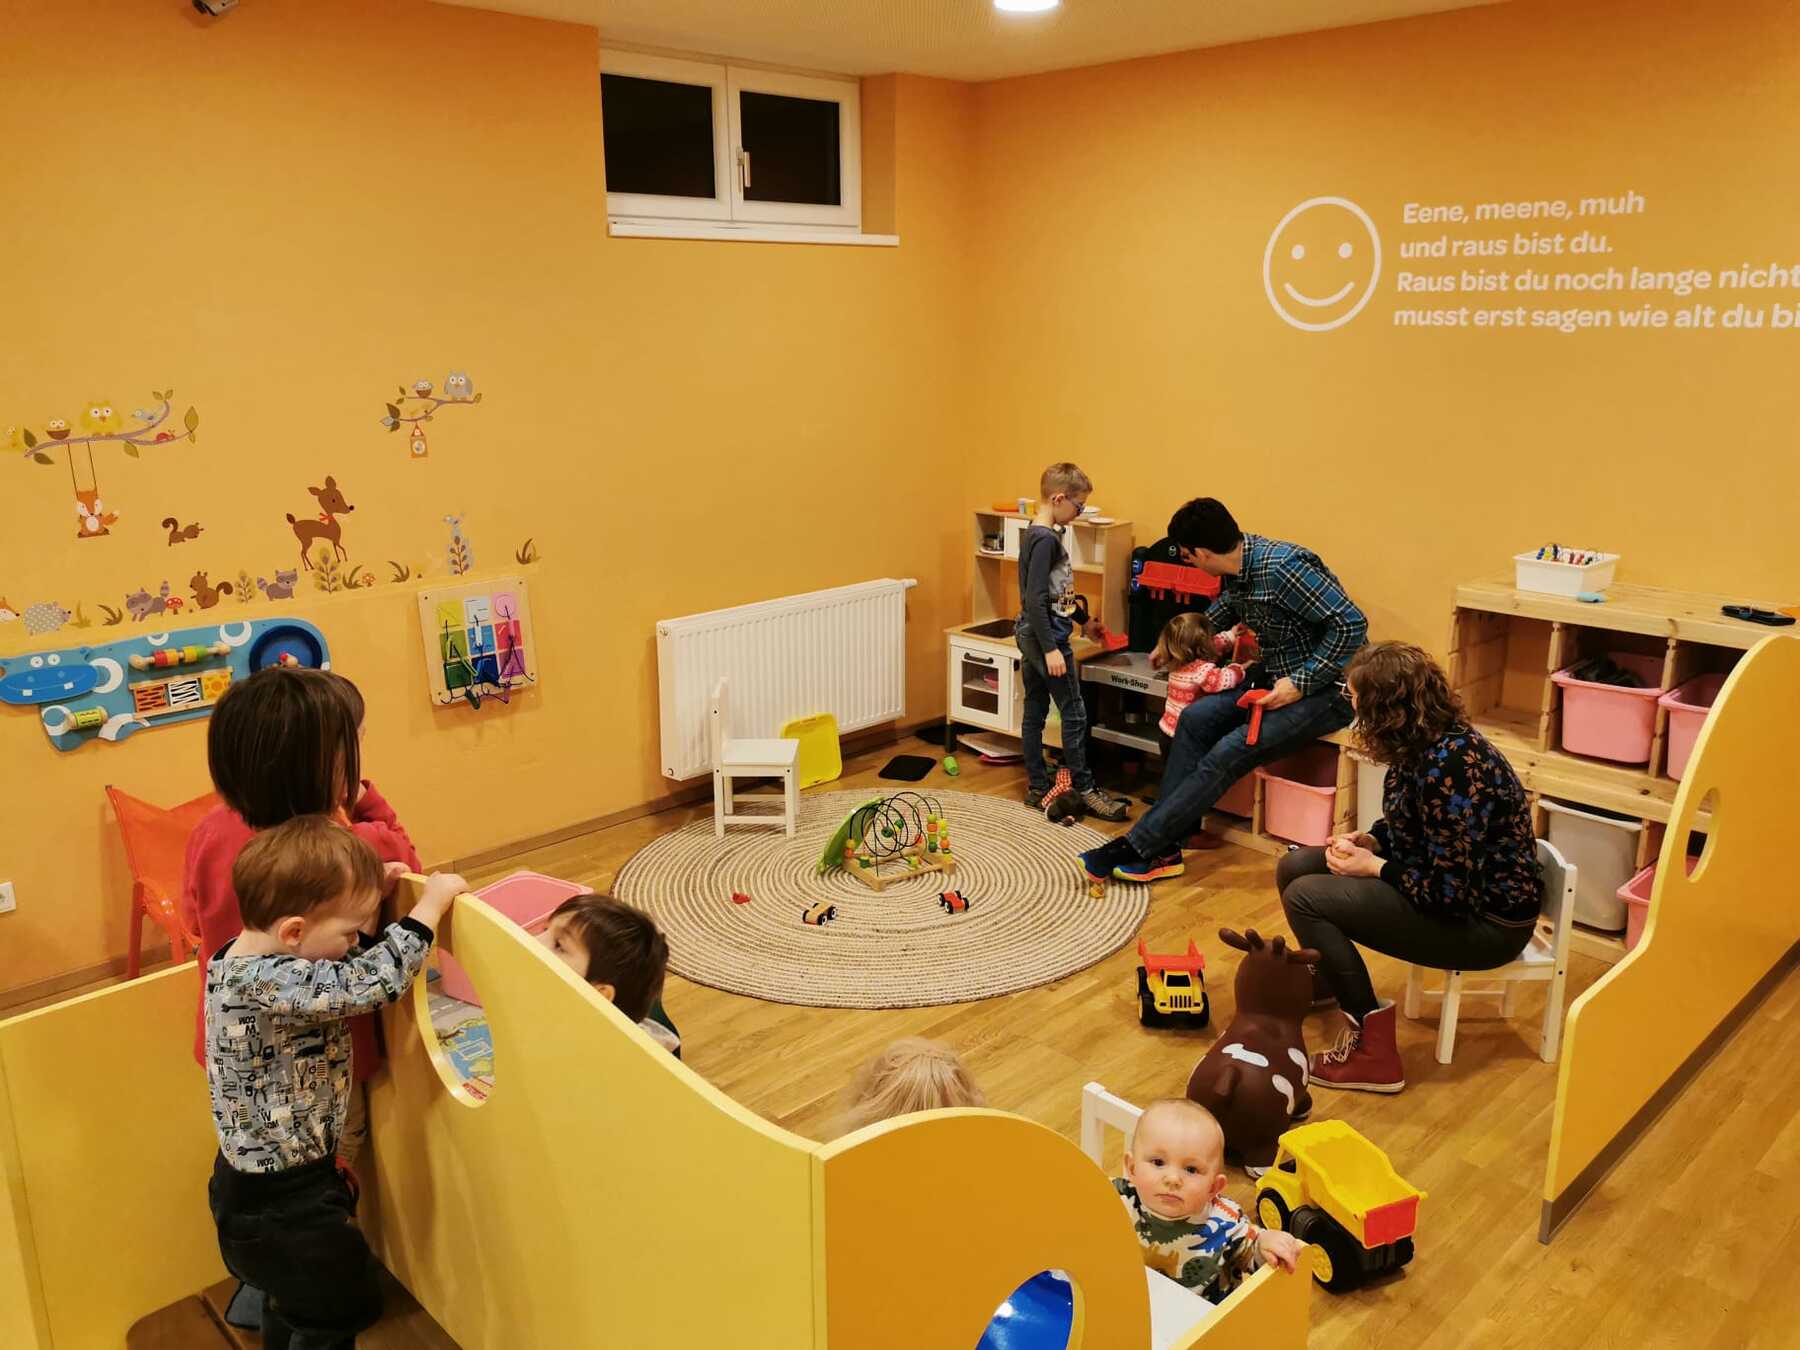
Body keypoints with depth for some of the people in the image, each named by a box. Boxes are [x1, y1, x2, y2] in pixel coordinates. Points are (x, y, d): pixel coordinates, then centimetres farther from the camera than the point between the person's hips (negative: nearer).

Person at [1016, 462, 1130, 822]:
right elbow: (1036, 599, -24)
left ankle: (1037, 788, 19)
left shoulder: (1036, 535, 11)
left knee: (1035, 711, 12)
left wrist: (1083, 620, 29)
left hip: (1031, 635, 10)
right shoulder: (1046, 540, -19)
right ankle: (1084, 789, 9)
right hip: (1045, 637, -10)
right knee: (1074, 713, 0)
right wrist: (1050, 649, -24)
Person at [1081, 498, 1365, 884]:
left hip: (1326, 689, -8)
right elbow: (1227, 607, 26)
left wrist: (1300, 683, -25)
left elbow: (1352, 624, -26)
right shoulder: (1236, 569, 2)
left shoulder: (1282, 567, -25)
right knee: (1195, 718, -9)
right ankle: (1163, 849, -10)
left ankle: (1137, 846, -16)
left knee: (1230, 752, -22)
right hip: (1278, 677, 8)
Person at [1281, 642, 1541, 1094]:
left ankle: (1372, 1051, -8)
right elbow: (1412, 828, 16)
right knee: (1296, 867, 8)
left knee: (1306, 898, -19)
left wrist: (1374, 867, -16)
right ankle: (1324, 978, 37)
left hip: (1485, 920, -10)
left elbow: (1448, 892, -28)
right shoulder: (1424, 743, -1)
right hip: (1444, 879, 10)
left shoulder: (1450, 766, -30)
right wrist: (1368, 840, -2)